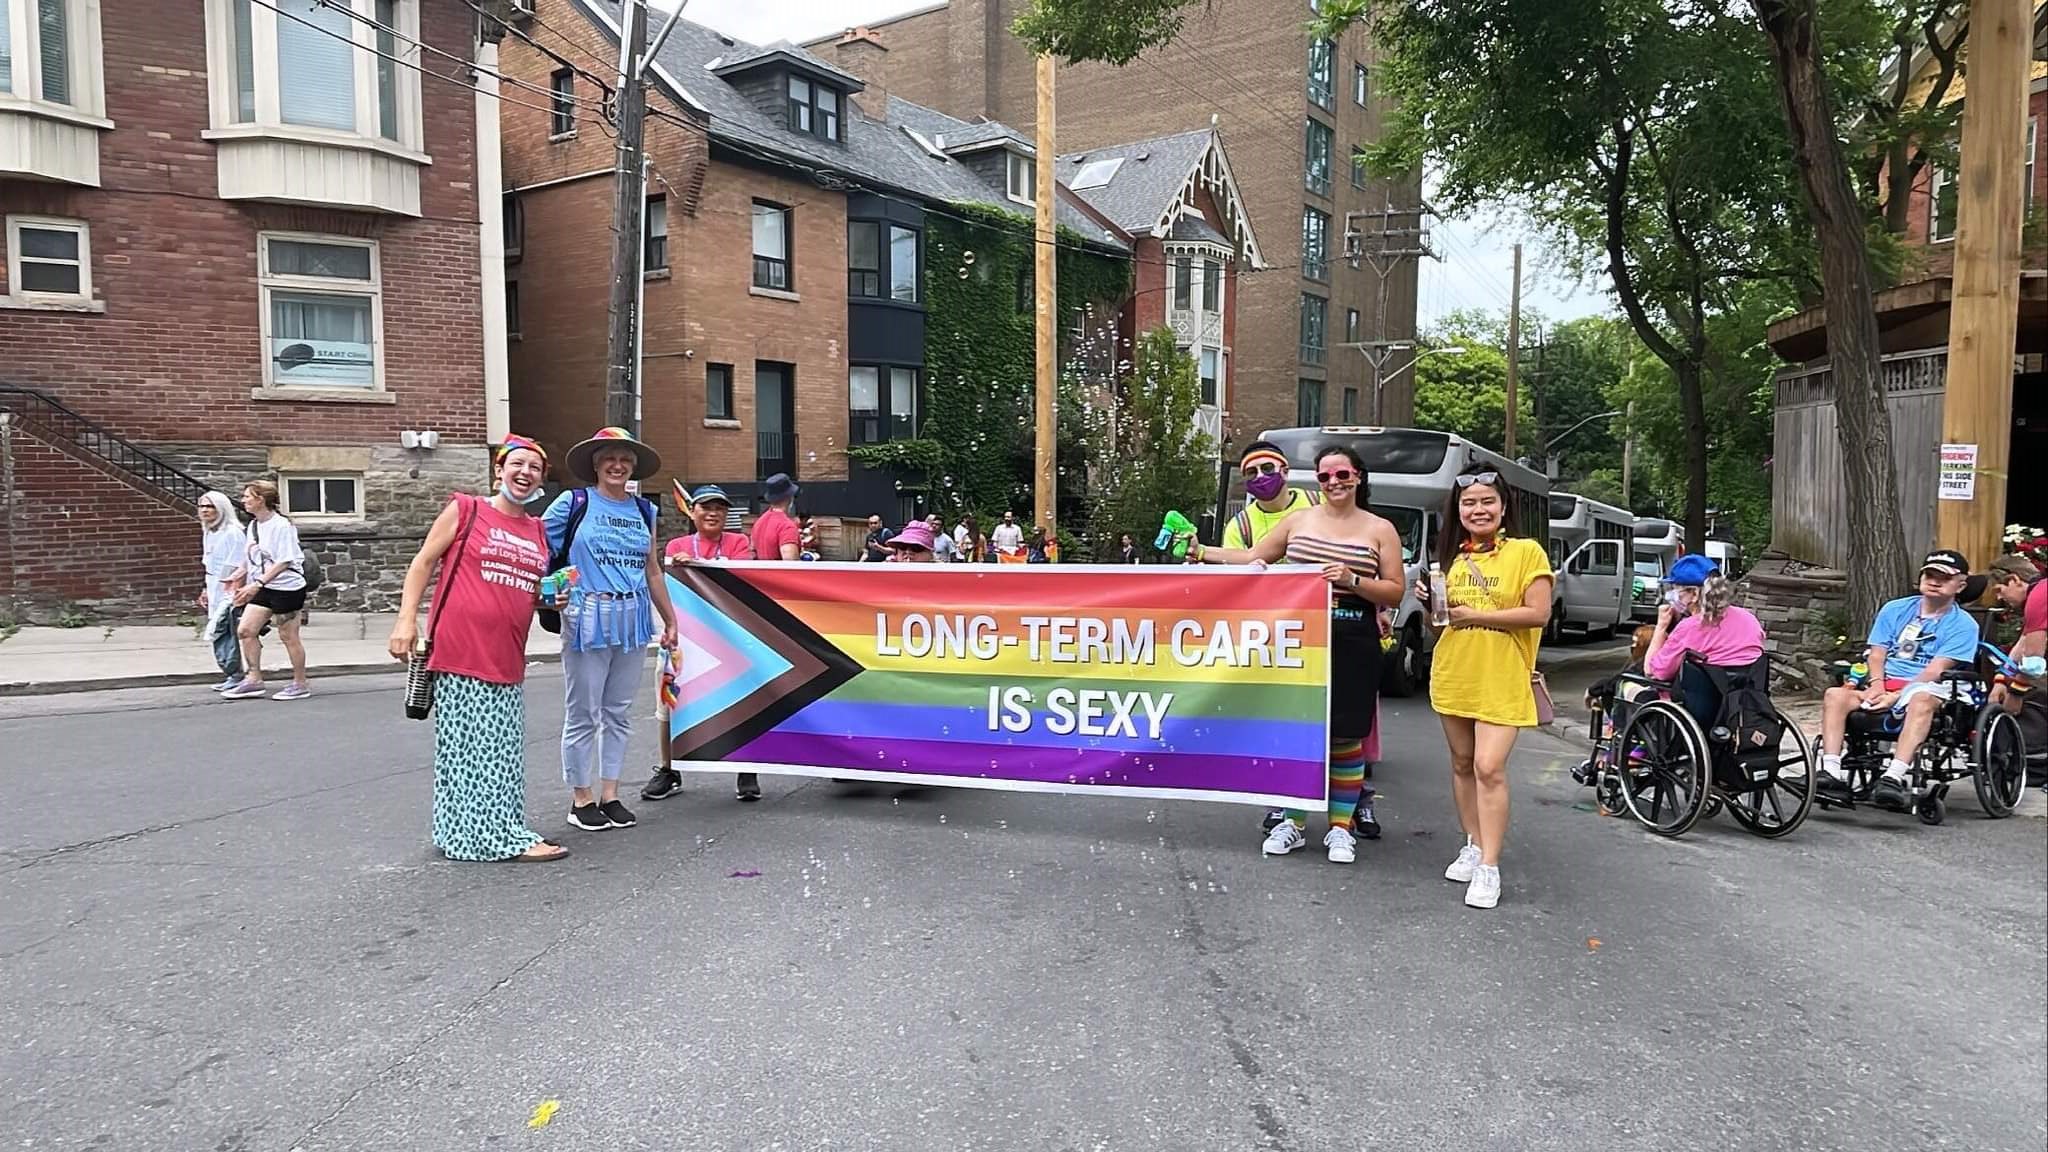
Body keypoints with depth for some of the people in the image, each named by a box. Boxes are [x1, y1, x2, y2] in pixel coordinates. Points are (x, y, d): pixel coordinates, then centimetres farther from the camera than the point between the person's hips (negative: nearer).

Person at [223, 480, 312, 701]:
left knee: (288, 636, 1)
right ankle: (254, 680, 10)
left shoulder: (281, 525, -15)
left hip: (286, 587, -8)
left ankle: (300, 684, 13)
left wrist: (257, 583, -25)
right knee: (245, 630, 0)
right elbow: (250, 560, 18)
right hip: (263, 589, 8)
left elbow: (283, 562, -20)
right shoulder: (253, 525, 9)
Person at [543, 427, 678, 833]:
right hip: (588, 619, -5)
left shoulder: (643, 510, 13)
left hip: (634, 620, 5)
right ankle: (581, 799, 13)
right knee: (583, 712, 2)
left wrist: (670, 620, 18)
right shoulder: (574, 503, -1)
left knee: (619, 711, 10)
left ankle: (610, 795, 20)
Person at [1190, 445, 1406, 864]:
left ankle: (1340, 827, 17)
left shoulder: (1380, 530, 3)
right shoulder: (1299, 520, 10)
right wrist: (1201, 552, 6)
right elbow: (1252, 558, 14)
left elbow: (1394, 593, 1)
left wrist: (1352, 580, -15)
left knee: (1345, 736, 3)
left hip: (1352, 644, -2)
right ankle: (1294, 822, 17)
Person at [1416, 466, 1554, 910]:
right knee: (1462, 764, 12)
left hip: (1501, 680, -5)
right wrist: (1428, 603, -3)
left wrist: (1475, 615, -16)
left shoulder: (1526, 552, -4)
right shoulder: (1451, 556, 12)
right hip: (1453, 674, 6)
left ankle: (1489, 867, -6)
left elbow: (1539, 612, -13)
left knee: (1489, 768, -11)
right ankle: (1474, 847, 26)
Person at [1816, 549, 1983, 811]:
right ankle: (1832, 773, -36)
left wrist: (1895, 696, -18)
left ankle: (1893, 778, -52)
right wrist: (1877, 684, -10)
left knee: (1921, 699, -40)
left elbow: (1935, 670, -7)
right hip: (1884, 685, 4)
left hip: (1924, 687, -4)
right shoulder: (1894, 609, 17)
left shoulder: (1963, 624, 5)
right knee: (1835, 694, -26)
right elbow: (1877, 654, 11)